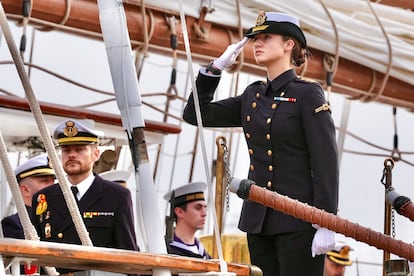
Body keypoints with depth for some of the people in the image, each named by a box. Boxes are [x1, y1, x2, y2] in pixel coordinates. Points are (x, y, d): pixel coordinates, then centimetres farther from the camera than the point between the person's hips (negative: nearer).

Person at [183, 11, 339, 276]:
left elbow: (326, 162, -10)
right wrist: (216, 67, 7)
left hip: (298, 221, -6)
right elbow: (196, 115, 16)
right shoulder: (252, 96, 13)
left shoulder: (307, 93, -5)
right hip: (258, 219, 6)